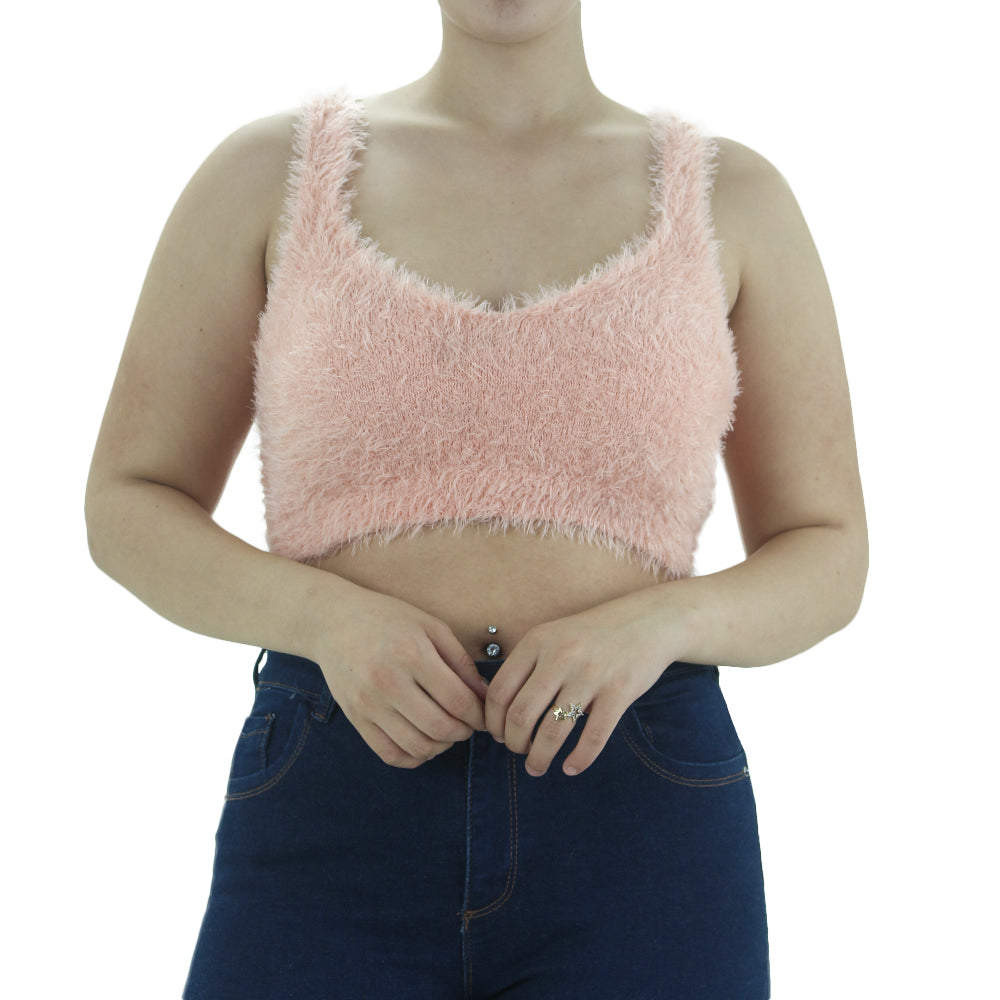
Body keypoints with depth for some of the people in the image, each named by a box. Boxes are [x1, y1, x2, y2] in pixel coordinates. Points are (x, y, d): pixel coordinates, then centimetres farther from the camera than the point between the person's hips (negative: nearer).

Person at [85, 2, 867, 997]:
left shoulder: (734, 198, 9)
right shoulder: (268, 174, 8)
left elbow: (828, 561, 11)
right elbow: (128, 508, 10)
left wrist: (661, 621, -12)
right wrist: (325, 616, -11)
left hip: (639, 838, 1)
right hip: (331, 811, 0)